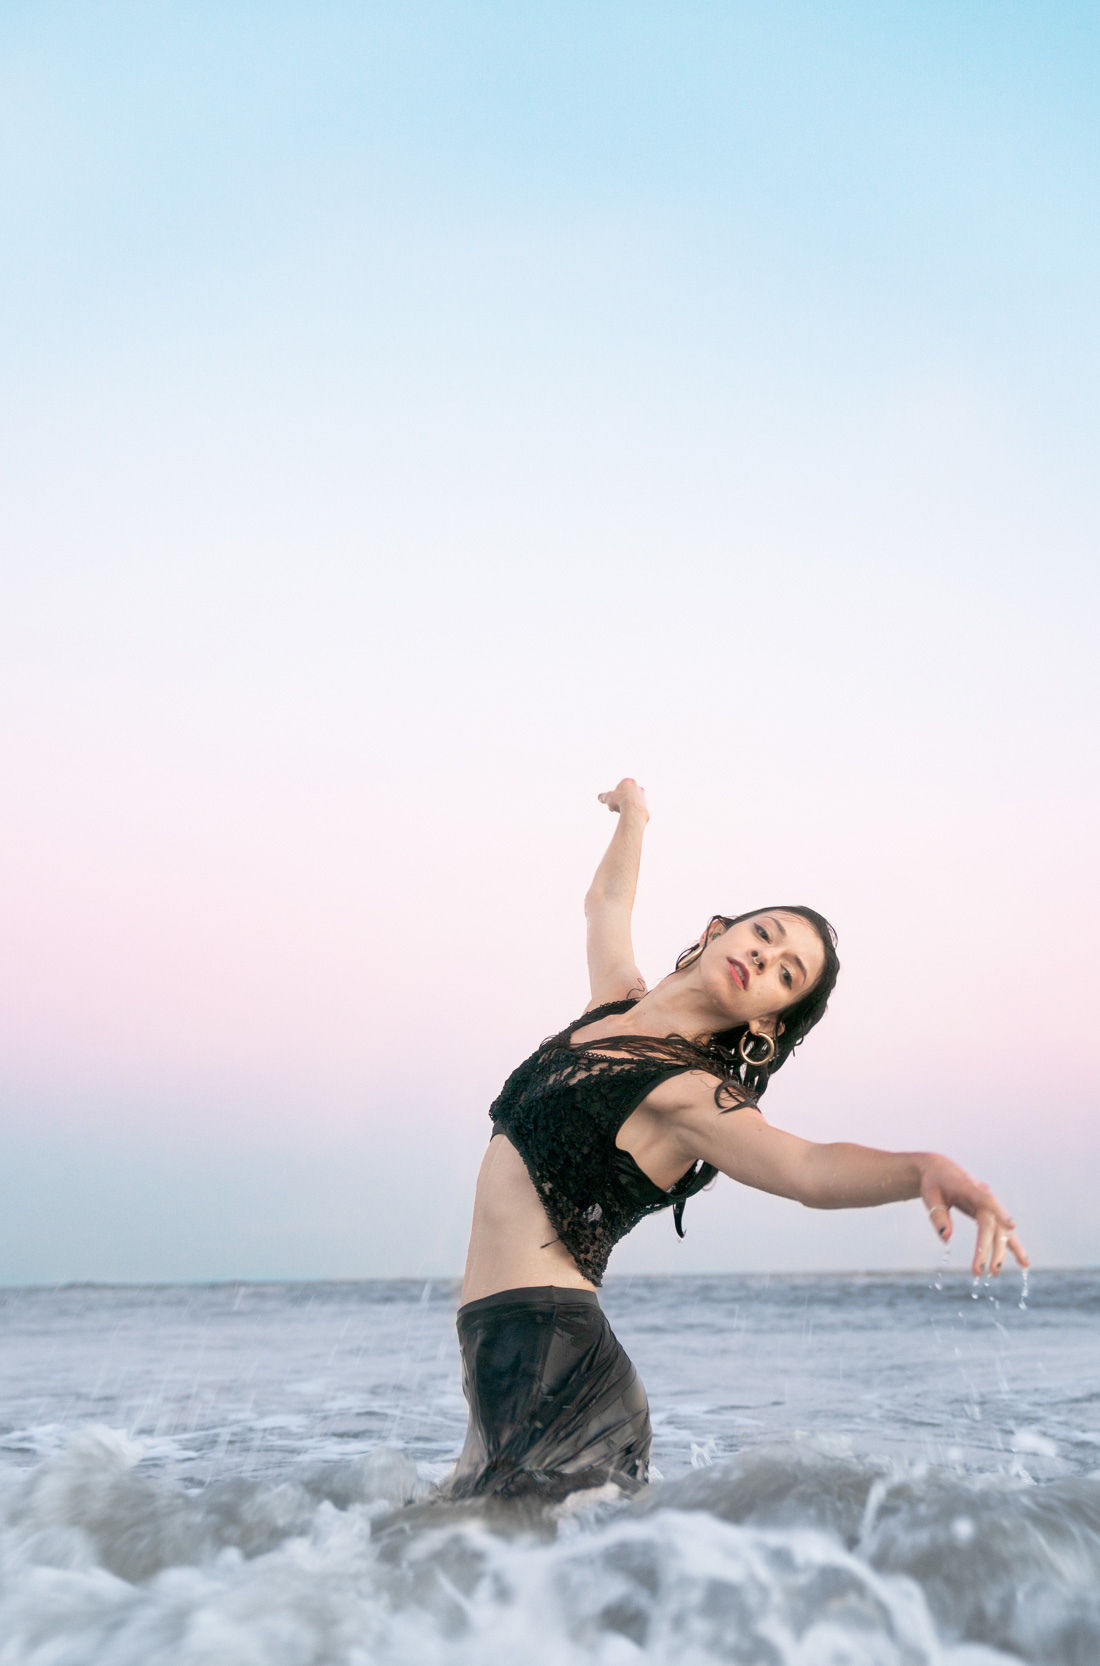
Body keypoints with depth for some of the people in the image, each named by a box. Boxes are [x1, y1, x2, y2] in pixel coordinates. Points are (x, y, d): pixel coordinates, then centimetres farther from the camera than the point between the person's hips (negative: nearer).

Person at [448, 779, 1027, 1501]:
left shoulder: (688, 1094, -12)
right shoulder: (618, 1002, 9)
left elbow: (808, 1168, -30)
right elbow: (606, 903, 30)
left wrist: (926, 1167, -48)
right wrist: (634, 817, 43)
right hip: (501, 1337, 8)